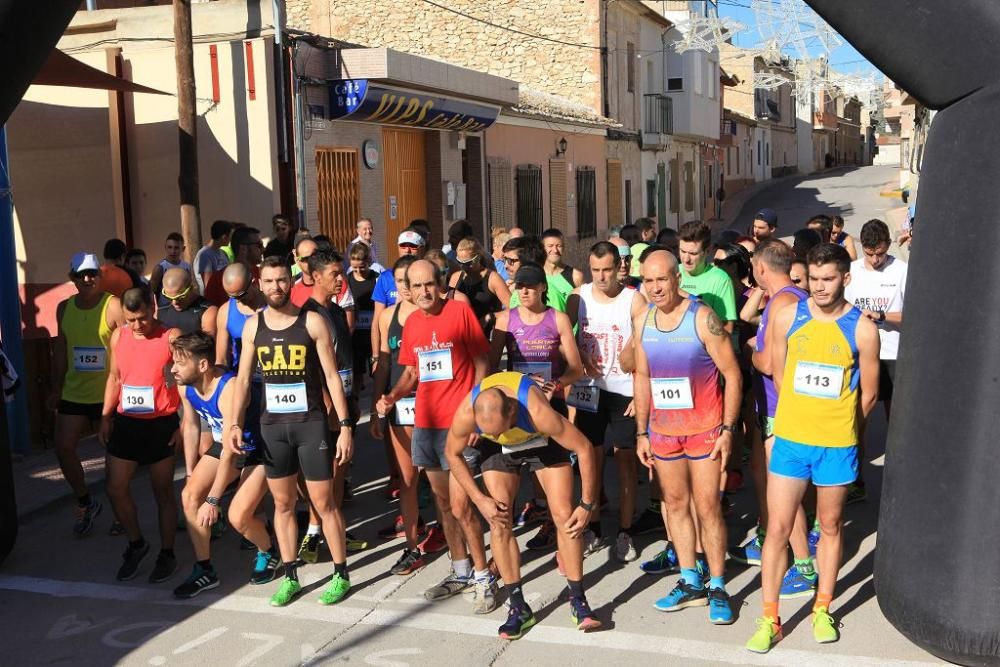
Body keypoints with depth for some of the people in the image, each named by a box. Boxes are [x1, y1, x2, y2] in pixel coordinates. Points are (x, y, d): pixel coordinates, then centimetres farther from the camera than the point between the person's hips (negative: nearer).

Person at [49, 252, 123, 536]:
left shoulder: (113, 306, -11)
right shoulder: (64, 308, 5)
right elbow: (60, 349, 12)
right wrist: (56, 388, 12)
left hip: (108, 393, -5)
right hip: (73, 392, 5)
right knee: (64, 448, 2)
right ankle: (86, 502, 23)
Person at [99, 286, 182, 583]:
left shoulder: (171, 337, -12)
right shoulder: (118, 336, 4)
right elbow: (114, 378, 14)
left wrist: (184, 424, -14)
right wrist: (105, 417, 9)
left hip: (161, 425, -5)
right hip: (126, 422, 5)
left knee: (163, 492, 6)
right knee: (116, 489, 6)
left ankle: (167, 554, 19)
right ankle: (136, 543, 28)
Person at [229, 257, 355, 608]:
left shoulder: (312, 322, -6)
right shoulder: (253, 325, 4)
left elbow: (332, 377, -6)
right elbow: (243, 379, 6)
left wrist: (345, 426, -10)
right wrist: (235, 423, -6)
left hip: (311, 423, -3)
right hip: (272, 424, 3)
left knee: (323, 503, 2)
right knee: (282, 503, 11)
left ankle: (341, 575, 14)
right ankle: (290, 576, 22)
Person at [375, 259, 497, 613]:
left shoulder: (460, 311, -9)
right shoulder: (411, 323, 8)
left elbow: (481, 364, -7)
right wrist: (392, 396, -2)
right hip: (424, 423, 6)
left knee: (460, 506, -8)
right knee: (442, 502, 14)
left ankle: (483, 577, 7)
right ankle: (461, 570, 29)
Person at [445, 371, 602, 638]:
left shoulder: (538, 411, -44)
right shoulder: (466, 414, -36)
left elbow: (584, 448, -31)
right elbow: (452, 454, -13)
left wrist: (587, 505, -24)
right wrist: (480, 500, -16)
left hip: (542, 441, -2)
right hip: (498, 450, 2)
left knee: (565, 516, -9)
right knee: (499, 523, -7)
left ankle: (578, 602, 4)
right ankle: (518, 608, 3)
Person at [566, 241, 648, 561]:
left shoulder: (634, 300, -8)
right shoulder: (578, 296, 1)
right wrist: (580, 356, -9)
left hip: (624, 391, -3)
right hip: (589, 389, 3)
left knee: (626, 460, 2)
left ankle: (625, 533, 12)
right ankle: (593, 529, 20)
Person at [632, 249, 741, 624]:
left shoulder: (702, 318, -14)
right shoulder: (641, 321, 2)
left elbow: (732, 375, -10)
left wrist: (727, 429, -14)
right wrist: (641, 432, 9)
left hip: (705, 428, -5)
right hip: (662, 430, 5)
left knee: (708, 508, -1)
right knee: (675, 504, 11)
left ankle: (717, 588, 11)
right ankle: (690, 583, 23)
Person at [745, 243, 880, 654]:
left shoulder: (862, 329, -7)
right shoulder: (787, 316, -3)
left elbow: (869, 393, 3)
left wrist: (840, 428, 9)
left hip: (837, 445, -1)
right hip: (790, 439, 1)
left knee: (830, 526, 15)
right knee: (778, 528, 2)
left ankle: (822, 610, 31)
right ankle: (769, 619, 12)